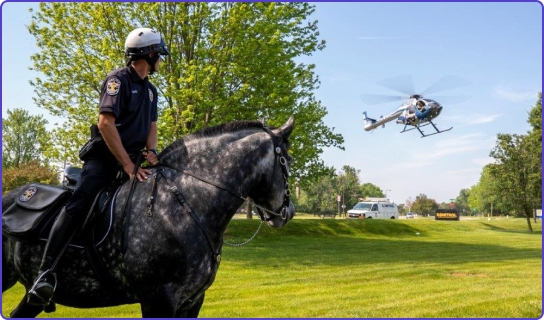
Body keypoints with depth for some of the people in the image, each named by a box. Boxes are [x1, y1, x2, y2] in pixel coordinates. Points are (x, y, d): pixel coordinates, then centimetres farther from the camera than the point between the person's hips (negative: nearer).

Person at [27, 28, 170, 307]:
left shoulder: (150, 90, 17)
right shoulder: (118, 79, -8)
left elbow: (152, 125, 19)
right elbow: (105, 123, -18)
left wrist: (151, 151, -4)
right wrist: (127, 165, -21)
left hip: (134, 157, 8)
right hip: (106, 156, -8)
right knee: (79, 204, -25)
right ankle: (45, 273, -29)